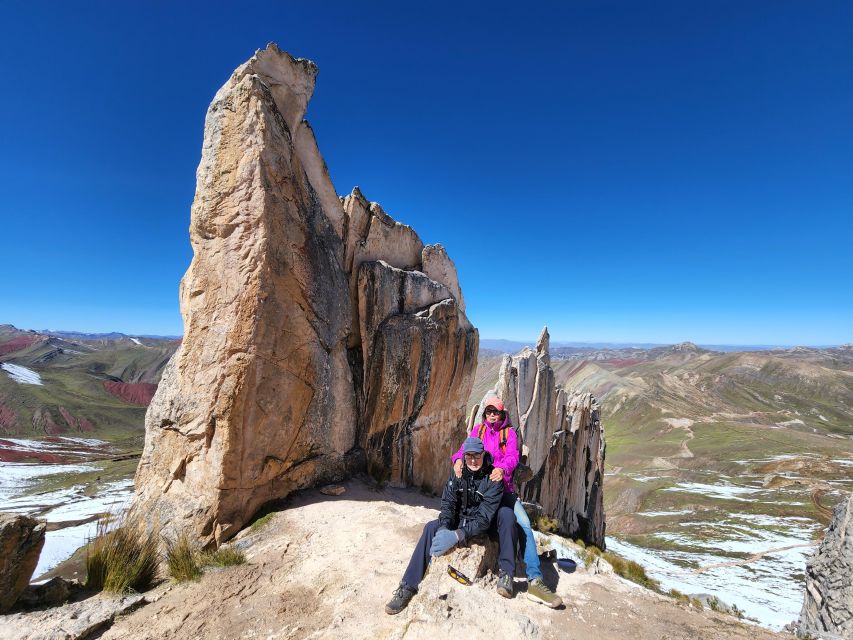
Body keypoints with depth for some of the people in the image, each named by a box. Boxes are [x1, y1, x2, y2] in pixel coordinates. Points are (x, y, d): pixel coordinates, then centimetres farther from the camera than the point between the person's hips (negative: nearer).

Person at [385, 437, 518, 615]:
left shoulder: (493, 477, -23)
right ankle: (408, 587, -19)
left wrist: (458, 535, -41)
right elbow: (447, 503, -15)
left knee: (506, 513, -31)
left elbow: (485, 516, -30)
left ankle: (506, 573, -22)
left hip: (485, 525, -2)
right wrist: (444, 529, -36)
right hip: (461, 521, 3)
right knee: (431, 527, -23)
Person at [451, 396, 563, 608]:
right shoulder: (478, 429, 9)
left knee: (524, 524, -16)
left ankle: (535, 581, -13)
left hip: (503, 486, -1)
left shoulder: (509, 432, 4)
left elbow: (513, 456, -11)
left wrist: (502, 468, -35)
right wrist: (458, 459, -28)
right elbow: (466, 447, -4)